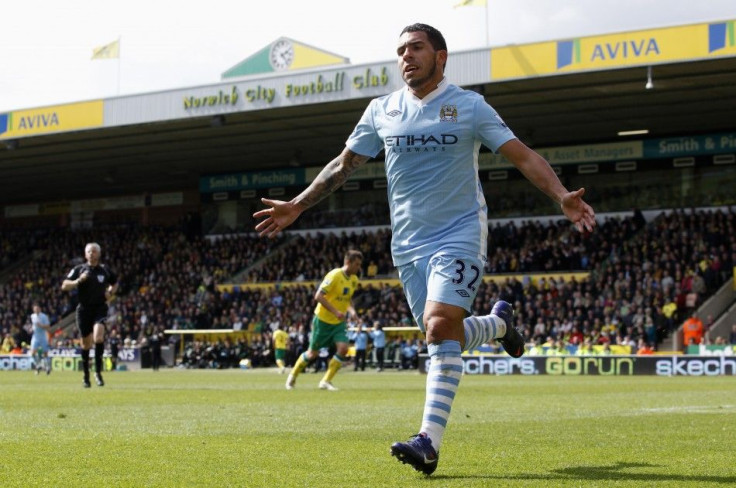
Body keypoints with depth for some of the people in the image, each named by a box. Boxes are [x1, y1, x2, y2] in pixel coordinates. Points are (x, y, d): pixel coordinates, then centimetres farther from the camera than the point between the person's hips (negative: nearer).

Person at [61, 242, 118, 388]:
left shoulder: (105, 270, 7)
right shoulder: (79, 269, 2)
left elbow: (115, 283, 25)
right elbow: (64, 286, -5)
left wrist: (110, 293, 5)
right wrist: (78, 281, -21)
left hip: (100, 308, 0)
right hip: (84, 309, 0)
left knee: (98, 337, -23)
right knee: (86, 344, 6)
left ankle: (98, 372, -14)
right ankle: (86, 376, 22)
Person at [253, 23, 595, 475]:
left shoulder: (469, 106, -2)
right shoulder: (381, 111, 8)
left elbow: (523, 155, -6)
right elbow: (344, 164, 17)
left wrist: (562, 196, -21)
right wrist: (297, 206, 12)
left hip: (459, 235, -5)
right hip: (409, 243, 5)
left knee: (441, 327, -22)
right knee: (445, 337, 6)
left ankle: (430, 441, -24)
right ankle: (498, 322, 40)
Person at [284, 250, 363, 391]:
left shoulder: (354, 280, 2)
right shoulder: (335, 275, -21)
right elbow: (318, 296, -25)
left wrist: (351, 310, 0)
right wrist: (335, 312, -31)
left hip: (339, 322, 6)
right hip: (323, 320, -6)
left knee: (343, 348, -15)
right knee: (313, 353, 5)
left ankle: (326, 381, -3)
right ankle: (293, 376, 30)